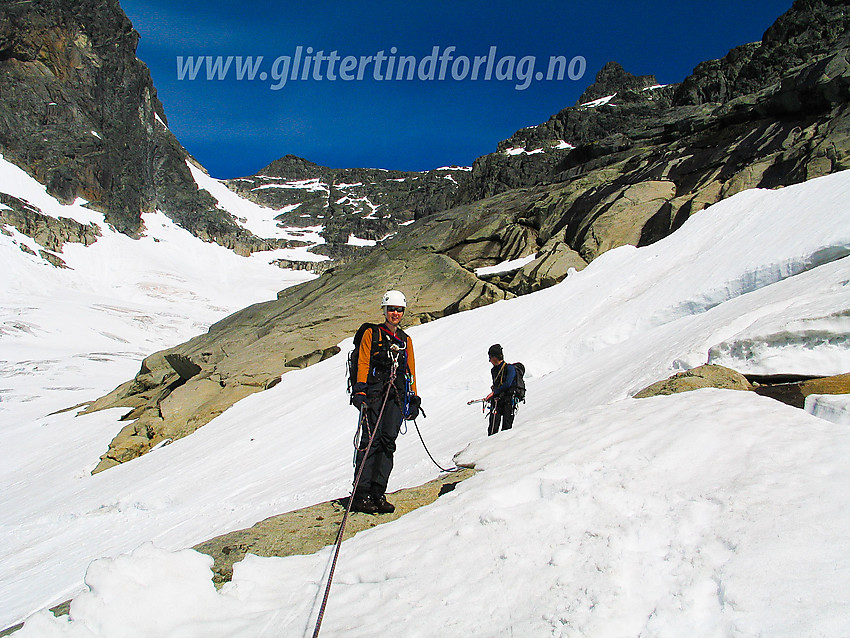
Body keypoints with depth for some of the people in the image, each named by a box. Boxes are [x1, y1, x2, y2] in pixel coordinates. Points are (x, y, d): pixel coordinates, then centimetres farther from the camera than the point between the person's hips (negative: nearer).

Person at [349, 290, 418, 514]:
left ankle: (378, 493, -4)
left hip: (396, 395, 4)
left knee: (388, 442, -5)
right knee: (371, 440, -12)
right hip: (374, 392, -4)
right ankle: (360, 495, -11)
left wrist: (414, 396, 16)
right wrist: (360, 390, -10)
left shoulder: (405, 340, 22)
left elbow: (410, 370, 24)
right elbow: (363, 363, 1)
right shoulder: (372, 334, 8)